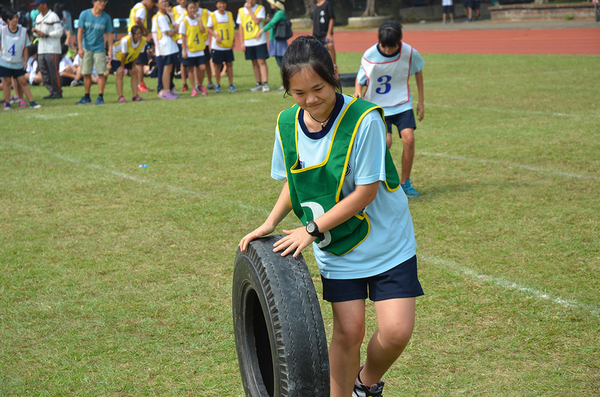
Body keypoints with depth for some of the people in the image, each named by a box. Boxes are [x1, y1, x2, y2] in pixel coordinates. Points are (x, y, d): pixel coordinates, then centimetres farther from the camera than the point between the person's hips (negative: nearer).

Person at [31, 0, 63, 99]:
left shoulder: (53, 16, -7)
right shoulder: (38, 17, 18)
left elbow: (59, 32, -13)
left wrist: (46, 34, -16)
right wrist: (35, 31, 1)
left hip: (52, 50, -8)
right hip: (41, 50, 8)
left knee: (53, 72, -7)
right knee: (44, 72, 6)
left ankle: (58, 92, 1)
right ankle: (51, 91, 13)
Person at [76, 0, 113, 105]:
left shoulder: (106, 17, 0)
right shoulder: (84, 14, -3)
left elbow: (109, 34, 4)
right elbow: (80, 31, -2)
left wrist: (110, 50, -2)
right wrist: (80, 48, -8)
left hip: (99, 48, 0)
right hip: (86, 48, 0)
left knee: (101, 73, -5)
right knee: (86, 73, 3)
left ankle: (100, 97, 3)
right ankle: (87, 97, 15)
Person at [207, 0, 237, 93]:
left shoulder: (229, 14, 7)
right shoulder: (213, 15, -3)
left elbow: (233, 28, 12)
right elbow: (209, 28, -2)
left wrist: (233, 40, 2)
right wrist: (216, 36, -17)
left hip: (228, 45, 2)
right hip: (217, 46, -2)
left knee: (229, 64, 4)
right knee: (217, 65, 3)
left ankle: (231, 85, 9)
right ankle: (218, 85, 12)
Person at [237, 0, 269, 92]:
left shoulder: (260, 8, -1)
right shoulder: (241, 11, 9)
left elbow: (257, 21, -16)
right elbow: (241, 27, 9)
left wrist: (249, 9, -11)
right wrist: (242, 42, 4)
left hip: (259, 40, -4)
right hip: (248, 42, 4)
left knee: (262, 62, -10)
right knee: (254, 63, 9)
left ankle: (265, 83, -13)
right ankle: (259, 84, 16)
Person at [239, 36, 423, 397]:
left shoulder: (364, 119, -22)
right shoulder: (287, 123, -4)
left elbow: (366, 191, -20)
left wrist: (312, 229, -19)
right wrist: (270, 224, -3)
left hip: (386, 242, -3)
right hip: (336, 248, 3)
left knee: (397, 330, -8)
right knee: (348, 331, -3)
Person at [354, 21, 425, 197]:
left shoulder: (409, 53, -11)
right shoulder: (369, 55, -16)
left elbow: (418, 71, 8)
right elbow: (360, 79, -4)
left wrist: (421, 101, 11)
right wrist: (358, 91, -29)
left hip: (402, 103, 2)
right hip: (377, 105, -2)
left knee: (408, 138, -17)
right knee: (385, 142, -20)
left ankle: (405, 183, 0)